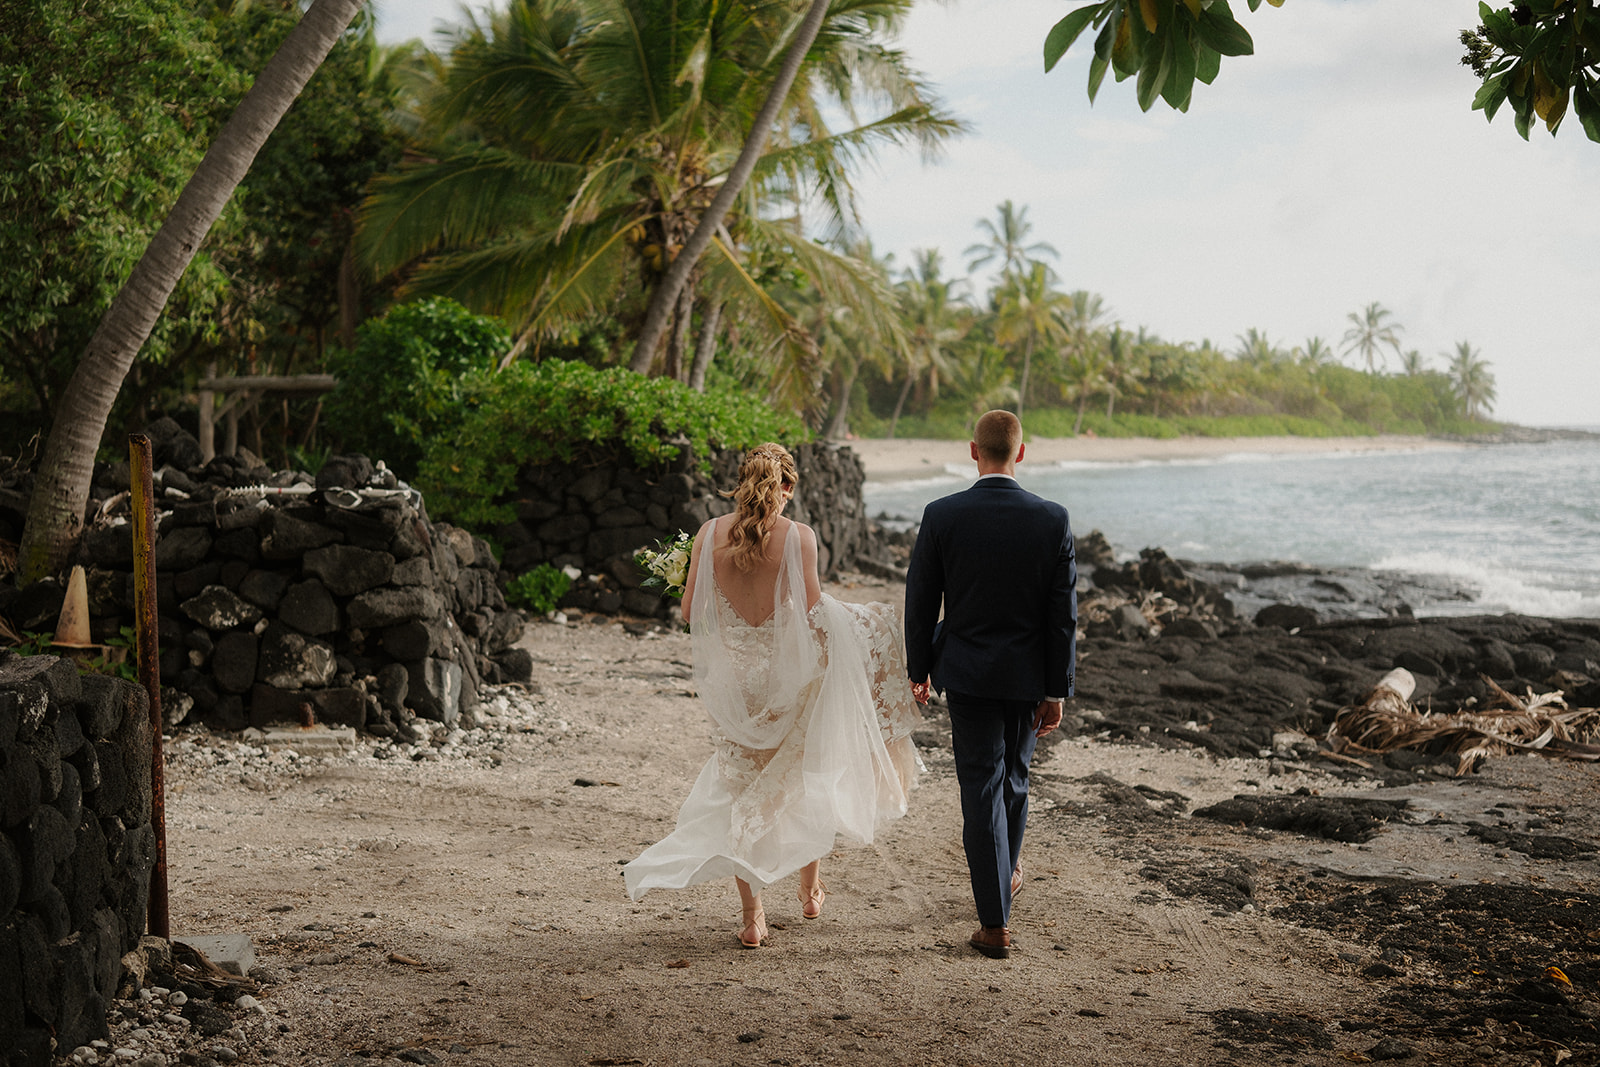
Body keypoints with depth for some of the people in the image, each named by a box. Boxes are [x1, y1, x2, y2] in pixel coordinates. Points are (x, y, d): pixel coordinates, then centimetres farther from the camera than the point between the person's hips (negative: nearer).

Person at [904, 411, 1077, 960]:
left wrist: (919, 670, 9)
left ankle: (995, 923, 1)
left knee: (981, 788, 2)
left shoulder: (942, 516, -11)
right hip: (1028, 674, 2)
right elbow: (1063, 614, -6)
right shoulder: (1052, 519, -9)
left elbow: (920, 601, -4)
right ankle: (1006, 874, 44)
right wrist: (1056, 691, 1)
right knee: (1014, 777, 22)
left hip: (967, 672, -1)